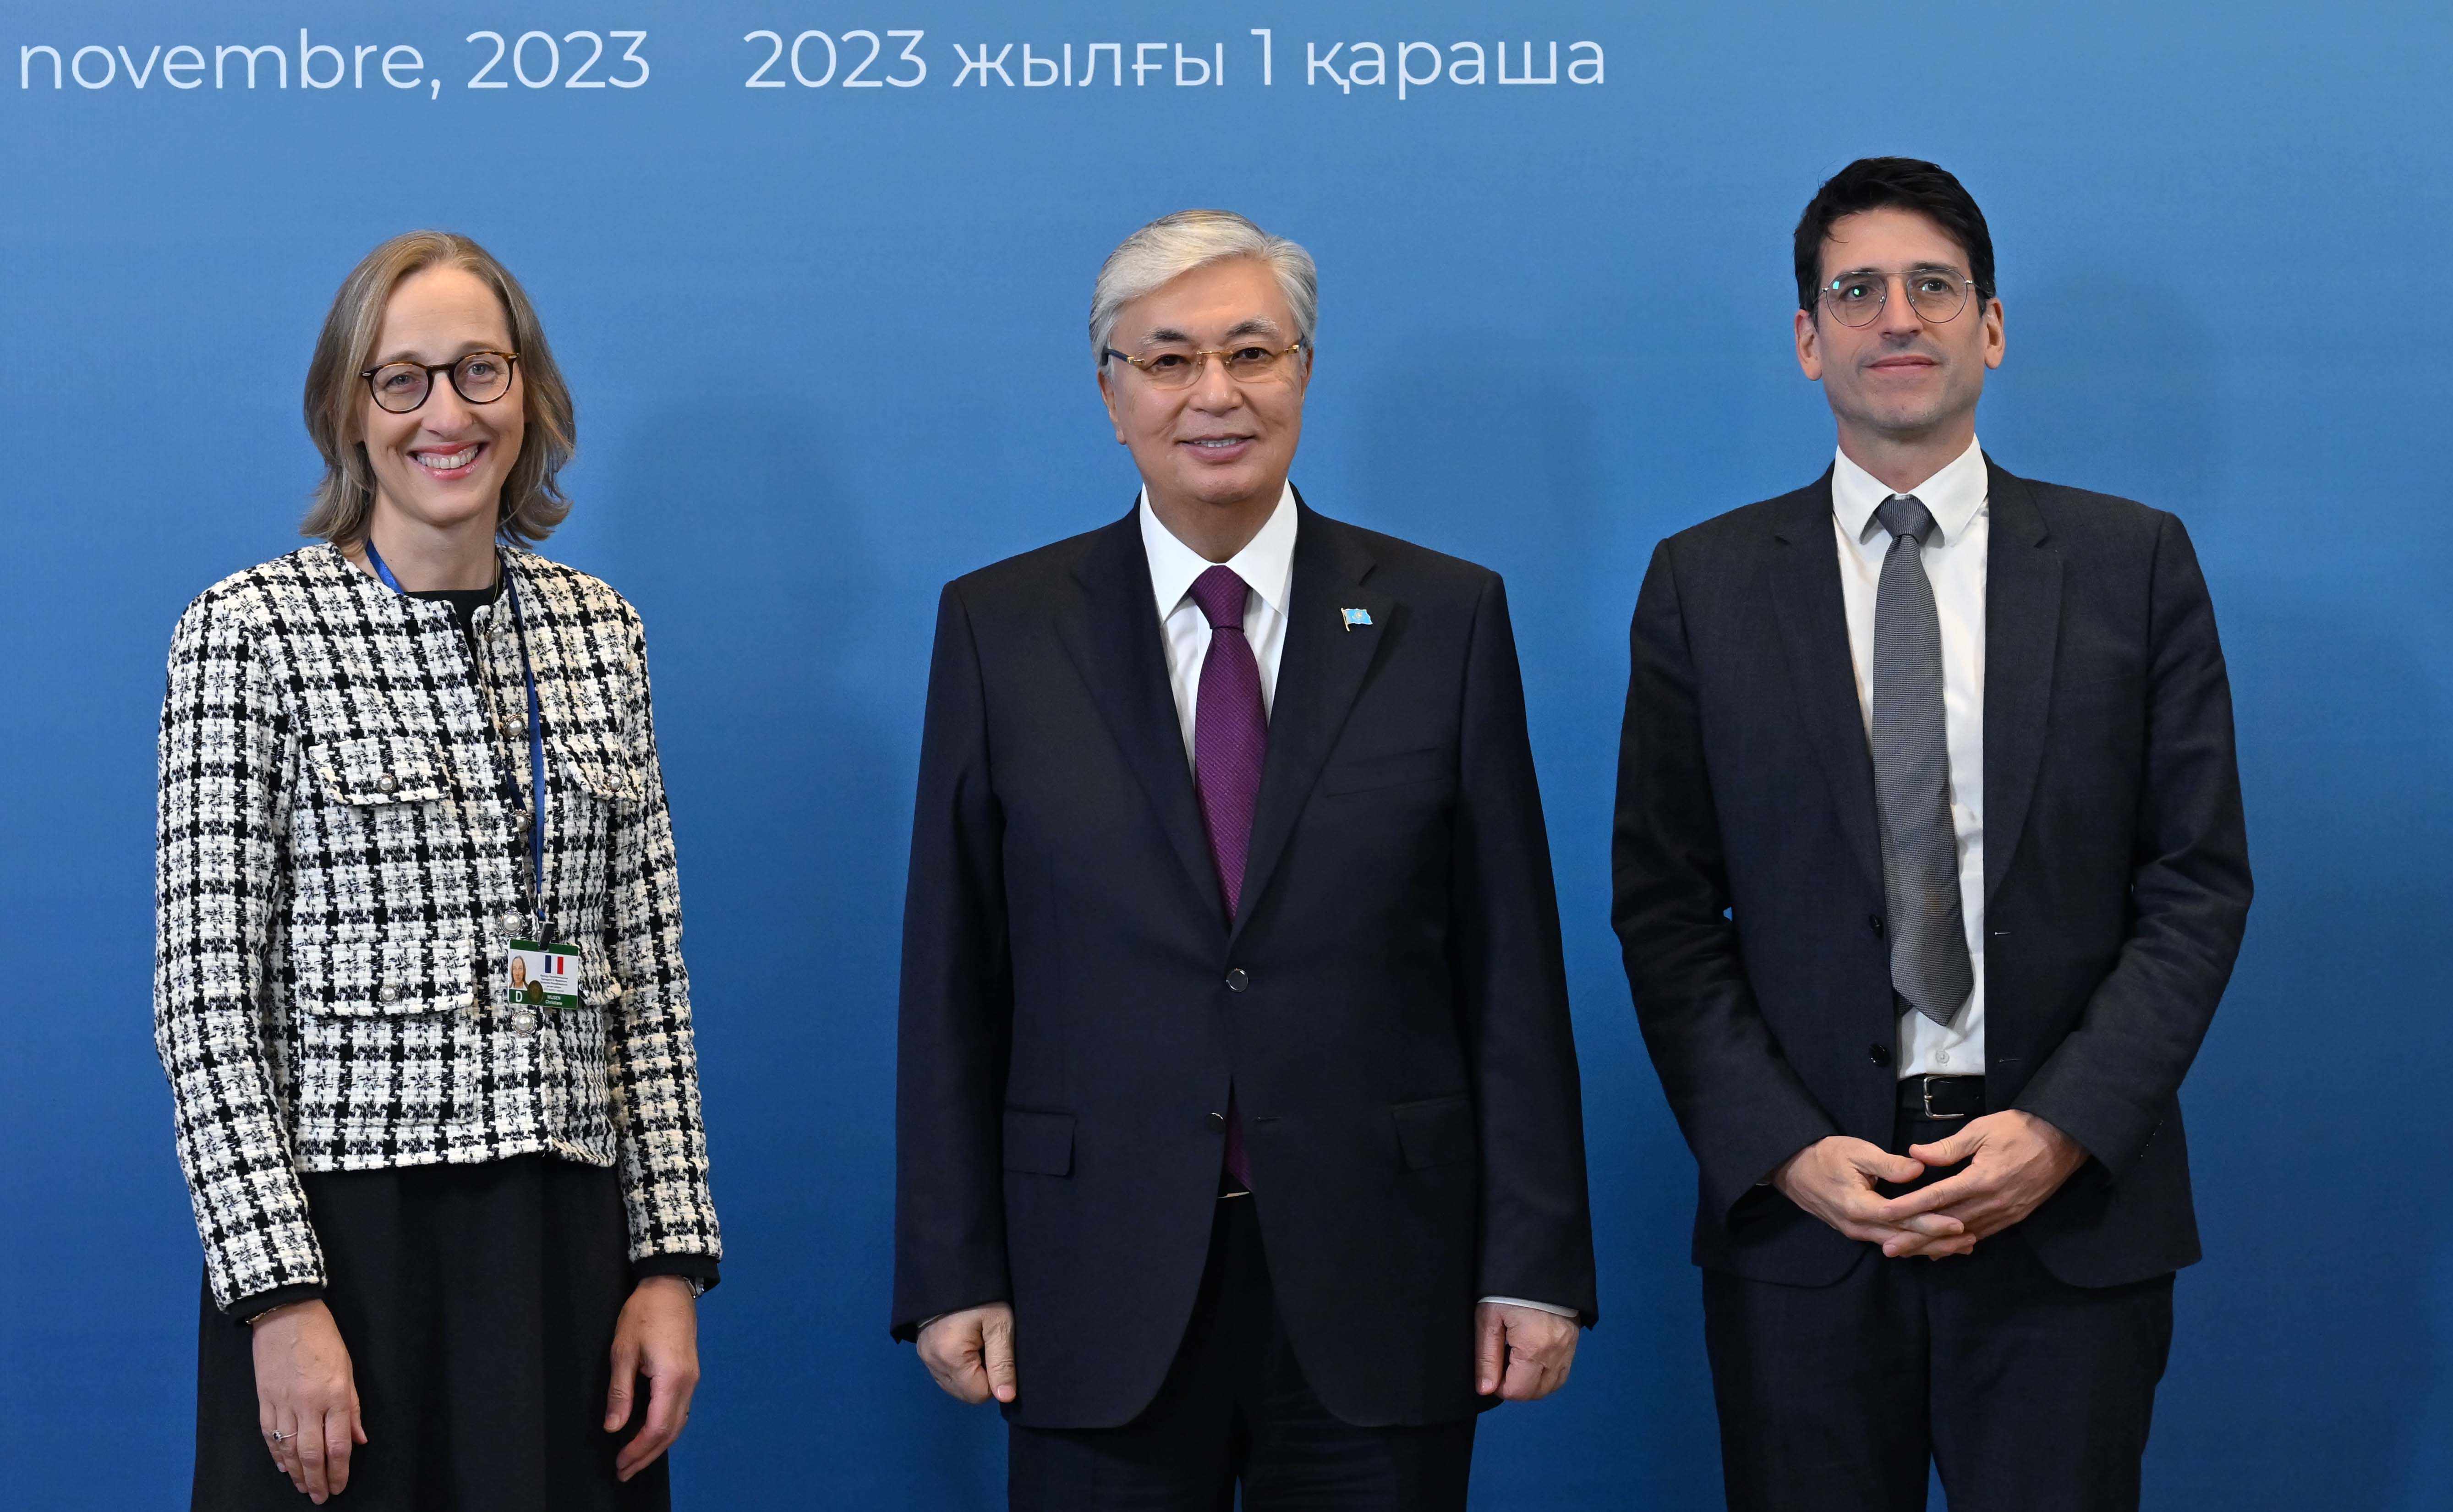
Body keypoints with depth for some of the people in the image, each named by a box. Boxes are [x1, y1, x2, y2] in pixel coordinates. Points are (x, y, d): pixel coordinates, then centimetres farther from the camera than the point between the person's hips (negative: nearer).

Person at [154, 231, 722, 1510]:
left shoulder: (598, 631, 10)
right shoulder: (253, 628, -4)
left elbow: (649, 970, 10)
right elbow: (205, 993, -7)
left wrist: (671, 1260, 3)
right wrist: (279, 1295, -13)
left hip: (570, 1250, 4)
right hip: (343, 1231, -4)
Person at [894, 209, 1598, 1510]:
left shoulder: (1445, 619, 4)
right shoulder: (999, 628, 4)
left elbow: (1511, 965, 2)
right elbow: (951, 978, 4)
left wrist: (1534, 1261, -2)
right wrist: (952, 1272, -1)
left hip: (1376, 1291, 0)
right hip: (1103, 1294, 0)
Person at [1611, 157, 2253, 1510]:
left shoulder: (2133, 563, 5)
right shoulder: (1703, 585, 6)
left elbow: (2200, 882, 2)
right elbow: (1663, 905, 3)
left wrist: (2064, 1128, -10)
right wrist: (1783, 1149, -9)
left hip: (2073, 1203, 0)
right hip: (1799, 1207, 0)